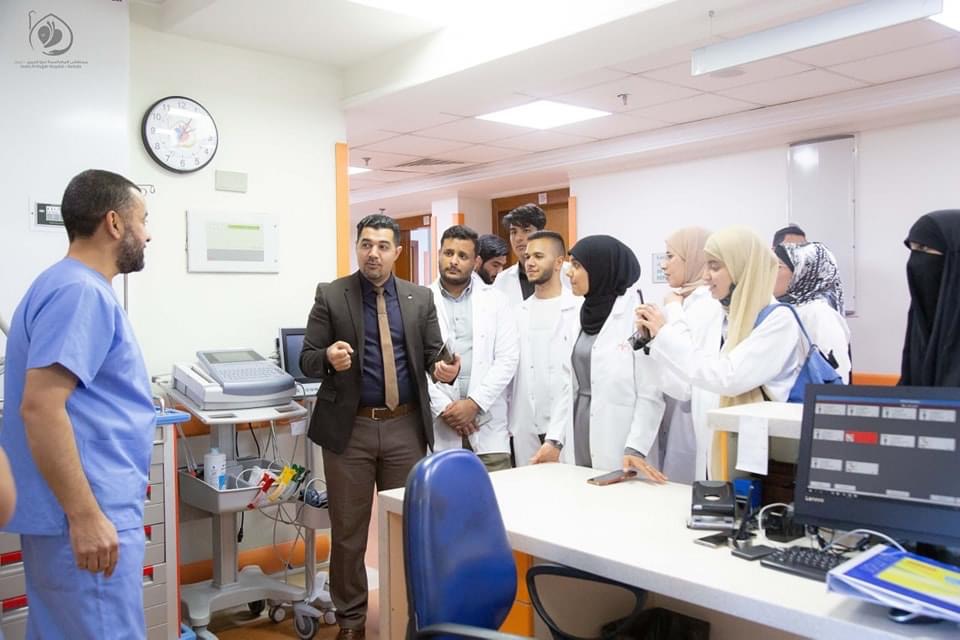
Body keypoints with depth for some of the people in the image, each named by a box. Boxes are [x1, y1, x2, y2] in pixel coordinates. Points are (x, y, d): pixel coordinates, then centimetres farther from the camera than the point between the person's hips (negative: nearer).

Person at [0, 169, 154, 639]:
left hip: (86, 506, 10)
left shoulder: (73, 286, 15)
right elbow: (40, 407, -25)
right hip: (86, 513, -10)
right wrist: (86, 515, -24)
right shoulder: (81, 292, -17)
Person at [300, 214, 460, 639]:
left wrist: (443, 369, -18)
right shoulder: (330, 296, -2)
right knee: (348, 530, 9)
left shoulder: (420, 298, 4)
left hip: (406, 427, 2)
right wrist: (329, 357, -27)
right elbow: (307, 360, -4)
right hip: (349, 427, -1)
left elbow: (433, 352, 5)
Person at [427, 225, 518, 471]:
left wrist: (474, 403, -9)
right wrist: (444, 407, -9)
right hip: (438, 423, 0)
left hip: (487, 423, 1)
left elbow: (507, 358, 0)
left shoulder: (495, 300, 7)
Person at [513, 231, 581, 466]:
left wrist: (556, 439, -17)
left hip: (565, 432, -4)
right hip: (525, 431, 4)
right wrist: (510, 427, 4)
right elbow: (512, 371, 11)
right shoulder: (519, 313, 8)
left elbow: (576, 380, -12)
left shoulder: (579, 310, -8)